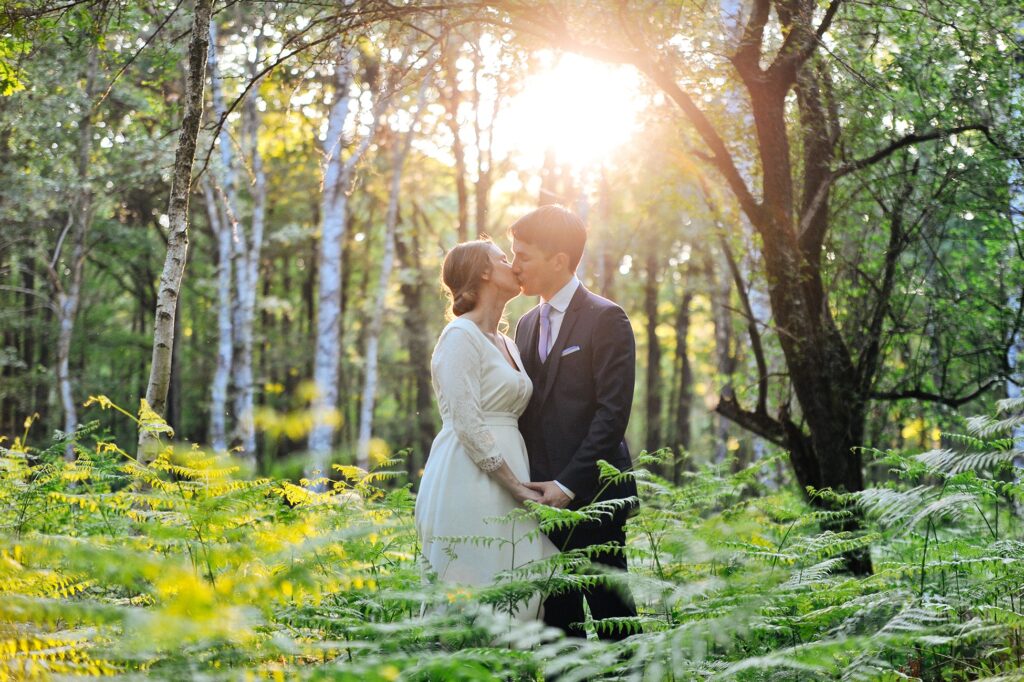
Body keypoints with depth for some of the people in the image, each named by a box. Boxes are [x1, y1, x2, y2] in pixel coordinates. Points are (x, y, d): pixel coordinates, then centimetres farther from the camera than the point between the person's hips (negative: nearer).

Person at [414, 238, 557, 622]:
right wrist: (516, 486, -15)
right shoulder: (461, 336, -8)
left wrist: (521, 485, 5)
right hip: (469, 485, -8)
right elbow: (467, 425, -15)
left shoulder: (507, 344, 19)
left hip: (505, 485, 8)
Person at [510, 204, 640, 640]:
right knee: (556, 615, 7)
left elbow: (613, 411, -13)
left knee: (609, 612, -1)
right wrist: (529, 482, 6)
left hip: (592, 492, -6)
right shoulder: (527, 324, 16)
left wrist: (568, 484, -16)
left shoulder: (605, 318, -6)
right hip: (544, 495, 6)